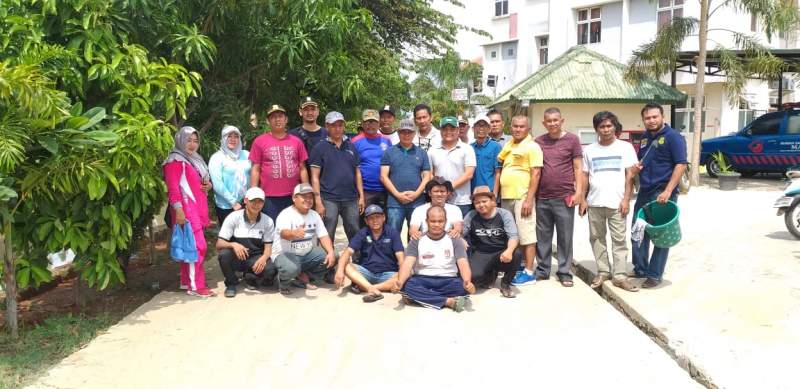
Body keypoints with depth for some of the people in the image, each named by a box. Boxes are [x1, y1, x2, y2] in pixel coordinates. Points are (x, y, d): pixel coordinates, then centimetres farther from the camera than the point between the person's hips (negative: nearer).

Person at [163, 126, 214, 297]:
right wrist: (178, 209, -24)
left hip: (198, 208, 9)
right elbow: (173, 187, -16)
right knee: (198, 246, -14)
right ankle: (196, 286, -11)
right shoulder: (175, 160, -7)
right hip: (187, 208, -9)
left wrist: (208, 185, 9)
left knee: (189, 246, 12)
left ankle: (186, 281, 19)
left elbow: (200, 181, 33)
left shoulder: (195, 159, 21)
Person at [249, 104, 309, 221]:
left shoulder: (296, 141, 8)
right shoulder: (260, 141, 2)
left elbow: (302, 169, 10)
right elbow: (255, 170, 2)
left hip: (293, 197, 2)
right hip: (270, 198, -2)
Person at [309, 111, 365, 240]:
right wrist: (318, 202, -10)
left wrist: (361, 196, 7)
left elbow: (357, 173, 16)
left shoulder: (351, 147, 14)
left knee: (356, 236, 9)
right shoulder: (320, 148, 1)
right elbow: (315, 177, -3)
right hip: (329, 200, -4)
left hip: (351, 199, 4)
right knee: (327, 237, -1)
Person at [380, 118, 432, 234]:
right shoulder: (389, 152, 7)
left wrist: (416, 193, -8)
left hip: (417, 201, 2)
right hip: (395, 202, -1)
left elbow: (427, 176, 8)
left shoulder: (421, 153, 13)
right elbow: (384, 176, 1)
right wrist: (398, 194, -9)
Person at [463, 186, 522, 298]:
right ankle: (490, 275, 11)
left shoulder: (504, 214, -4)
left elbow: (514, 236, -15)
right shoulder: (471, 216, 1)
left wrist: (509, 250, -37)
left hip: (501, 254, -1)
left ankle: (505, 284, -5)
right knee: (474, 276, -30)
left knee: (516, 255, -34)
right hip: (480, 255, 1)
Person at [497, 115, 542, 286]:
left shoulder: (532, 146, -7)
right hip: (506, 197, 8)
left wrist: (529, 199, -18)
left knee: (526, 235, -4)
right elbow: (501, 168, 23)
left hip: (522, 197, -8)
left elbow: (536, 174, -13)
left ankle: (529, 272, 0)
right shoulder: (508, 145, 15)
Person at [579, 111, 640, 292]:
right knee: (597, 238, 8)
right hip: (594, 203, 3)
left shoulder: (625, 147, 4)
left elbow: (630, 175, 1)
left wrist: (626, 199, -7)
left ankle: (620, 276, 2)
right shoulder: (589, 150, 9)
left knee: (619, 240, -1)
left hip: (616, 203, -2)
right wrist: (582, 199, 3)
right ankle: (603, 271, 19)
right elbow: (584, 176, 10)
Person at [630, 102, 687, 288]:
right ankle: (640, 269, 26)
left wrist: (668, 191, -22)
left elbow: (681, 165, -15)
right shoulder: (645, 137, 14)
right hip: (644, 192, 8)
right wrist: (636, 166, 2)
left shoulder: (673, 137, -8)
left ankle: (655, 275, 9)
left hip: (662, 193, -7)